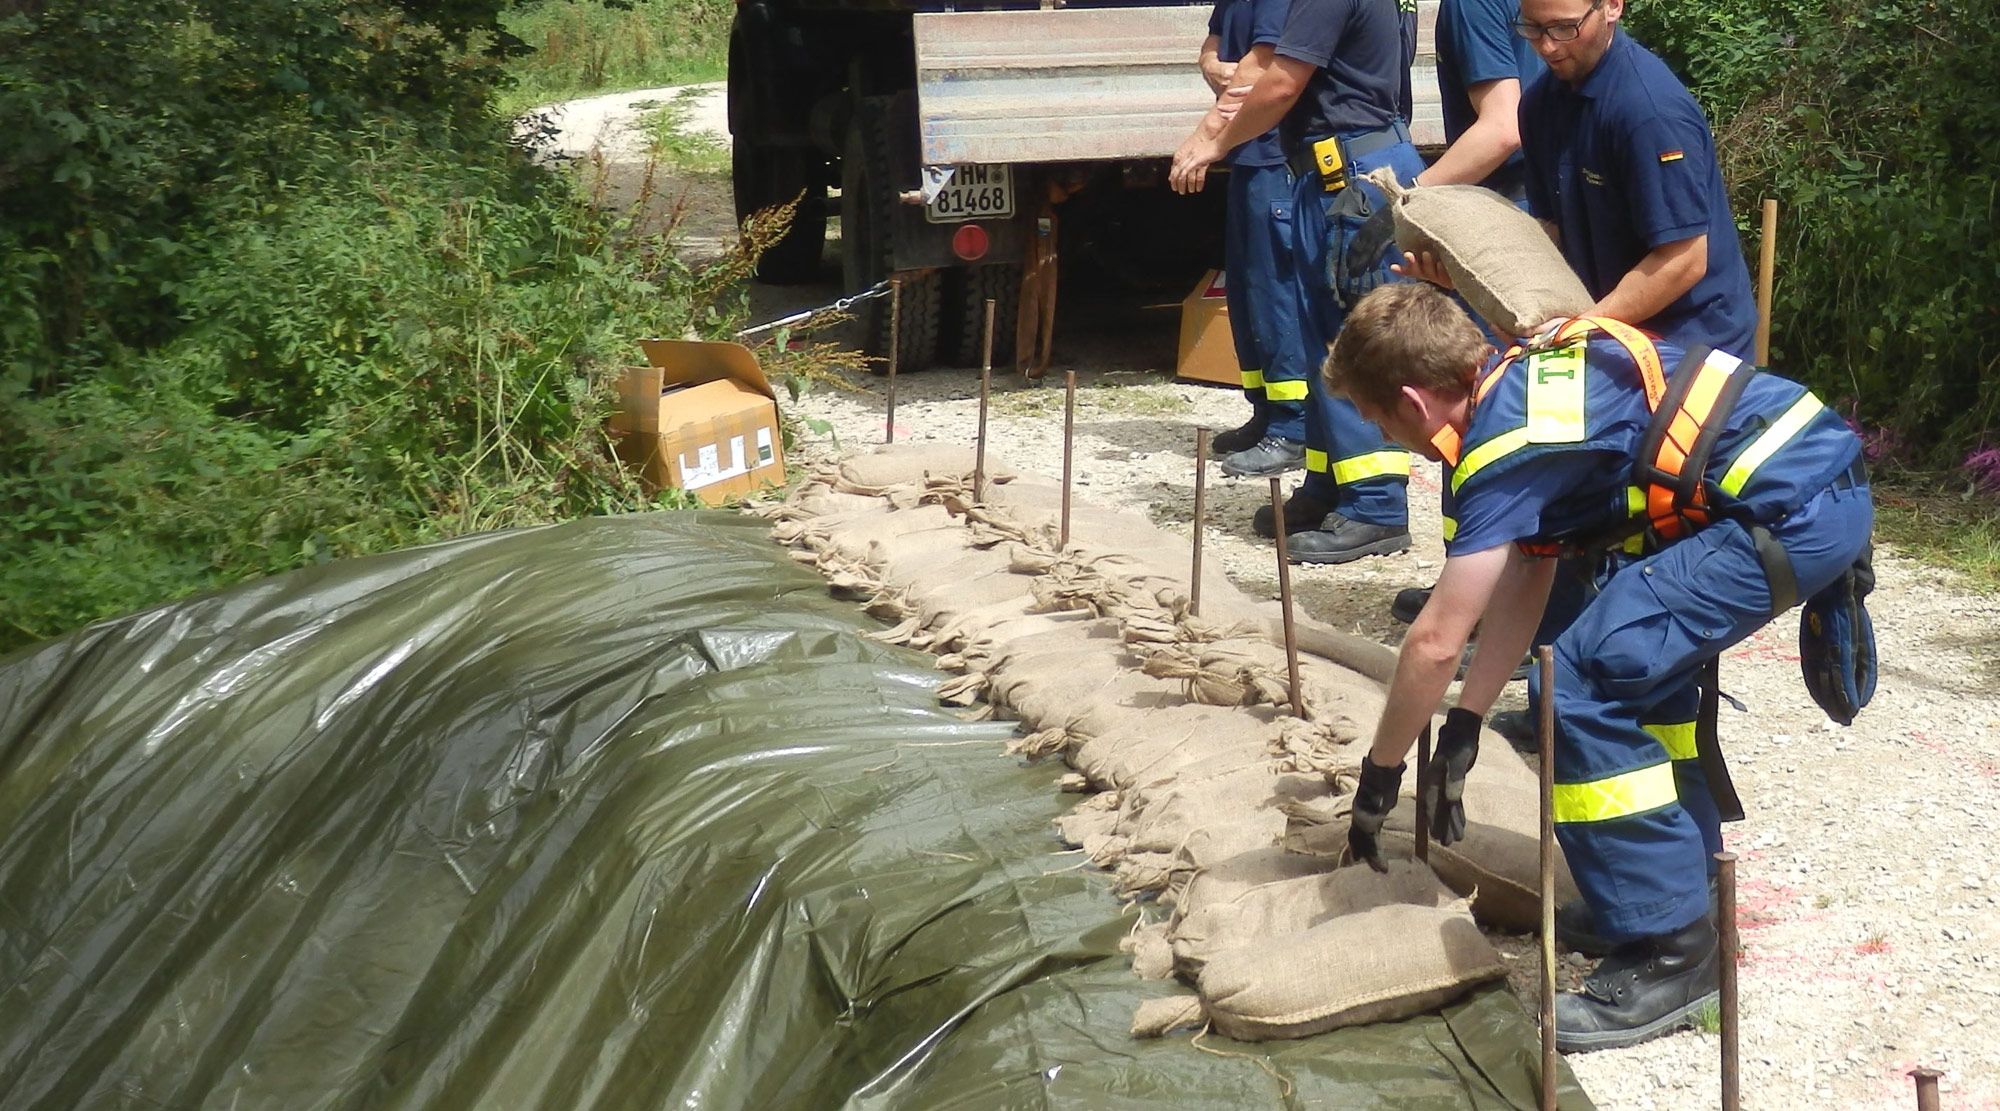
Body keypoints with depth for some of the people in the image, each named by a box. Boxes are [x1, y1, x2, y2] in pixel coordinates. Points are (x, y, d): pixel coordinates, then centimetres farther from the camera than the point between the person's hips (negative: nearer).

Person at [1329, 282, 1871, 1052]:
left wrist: (1379, 775, 2)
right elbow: (1523, 582, 18)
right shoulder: (1526, 377, 14)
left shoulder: (1503, 444, -13)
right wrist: (1462, 731, 19)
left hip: (1793, 512, -11)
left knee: (1583, 687, -11)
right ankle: (1679, 881, 32)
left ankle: (1670, 950, -4)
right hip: (1825, 483, 11)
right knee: (1633, 662, 24)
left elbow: (1436, 642, -11)